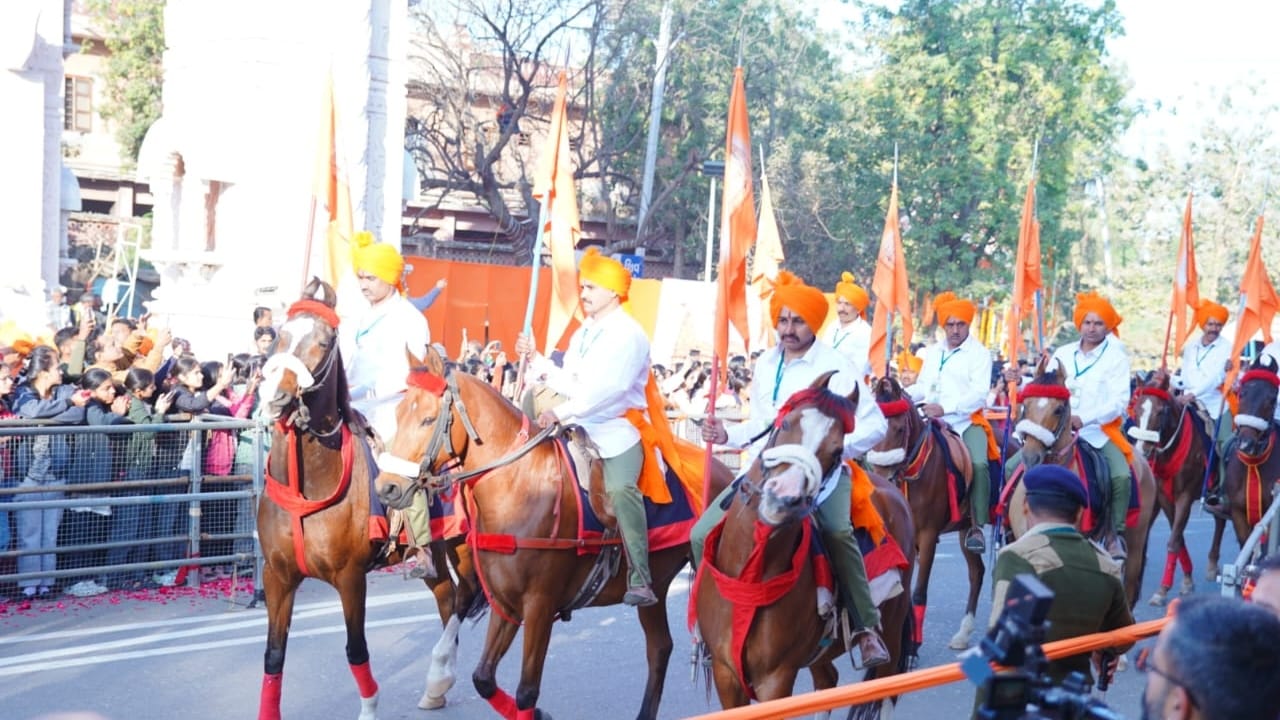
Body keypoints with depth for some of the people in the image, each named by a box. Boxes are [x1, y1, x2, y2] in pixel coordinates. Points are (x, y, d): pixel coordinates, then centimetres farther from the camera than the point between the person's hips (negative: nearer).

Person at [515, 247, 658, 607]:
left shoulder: (628, 334, -10)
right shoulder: (584, 333, 17)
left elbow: (609, 388, -22)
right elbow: (569, 384, 16)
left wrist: (561, 412, -26)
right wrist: (535, 359, 6)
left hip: (619, 431, -9)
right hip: (581, 430, 9)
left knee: (620, 491, -26)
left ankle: (640, 580, -23)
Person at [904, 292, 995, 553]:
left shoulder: (980, 353, 2)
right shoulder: (932, 352, 19)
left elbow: (979, 394, -10)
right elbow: (923, 387, 20)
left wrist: (945, 407, -25)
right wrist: (903, 394, -4)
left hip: (967, 421, -5)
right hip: (933, 423, 5)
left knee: (978, 464, -29)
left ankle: (977, 527, -20)